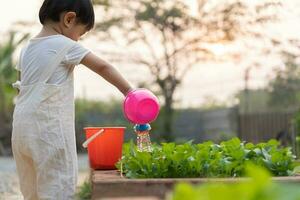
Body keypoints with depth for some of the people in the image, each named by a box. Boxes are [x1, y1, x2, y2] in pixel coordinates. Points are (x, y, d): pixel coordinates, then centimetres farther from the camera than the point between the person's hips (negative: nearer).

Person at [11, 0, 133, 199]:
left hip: (23, 127, 8)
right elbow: (103, 67, -3)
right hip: (49, 129, -7)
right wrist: (128, 90, 6)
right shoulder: (65, 45, -7)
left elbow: (26, 85, 15)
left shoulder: (28, 48, 13)